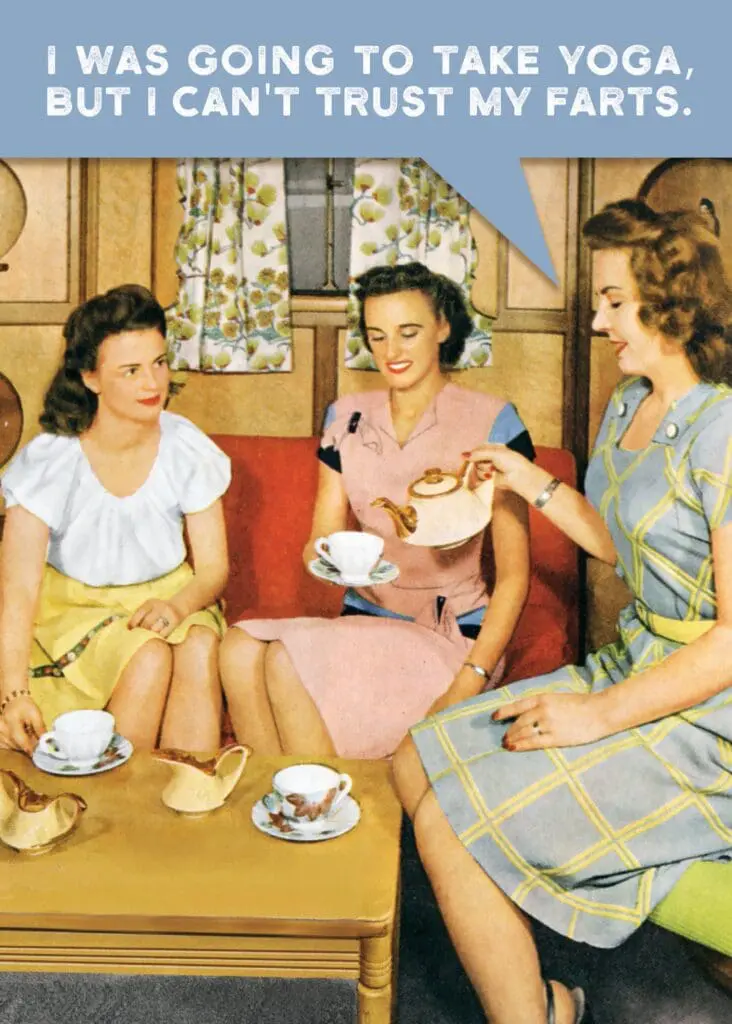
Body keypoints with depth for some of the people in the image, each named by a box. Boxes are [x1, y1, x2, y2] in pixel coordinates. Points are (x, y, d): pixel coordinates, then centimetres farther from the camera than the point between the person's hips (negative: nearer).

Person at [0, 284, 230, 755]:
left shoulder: (187, 450, -9)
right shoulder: (50, 461, -17)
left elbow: (214, 567, -3)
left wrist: (178, 606, -27)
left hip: (167, 598, 3)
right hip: (73, 607, -2)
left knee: (200, 648, -30)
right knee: (149, 656, -31)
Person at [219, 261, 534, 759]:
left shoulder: (490, 420, -5)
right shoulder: (348, 418, 9)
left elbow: (514, 574, -7)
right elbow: (319, 544, 8)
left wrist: (468, 684, -18)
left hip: (452, 638, -4)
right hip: (364, 622, 5)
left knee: (288, 661, -27)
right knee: (241, 649, -24)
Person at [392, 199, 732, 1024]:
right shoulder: (627, 408, 8)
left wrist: (599, 715, -19)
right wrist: (534, 484, 12)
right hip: (631, 671, 9)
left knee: (450, 819, -16)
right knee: (417, 763, 5)